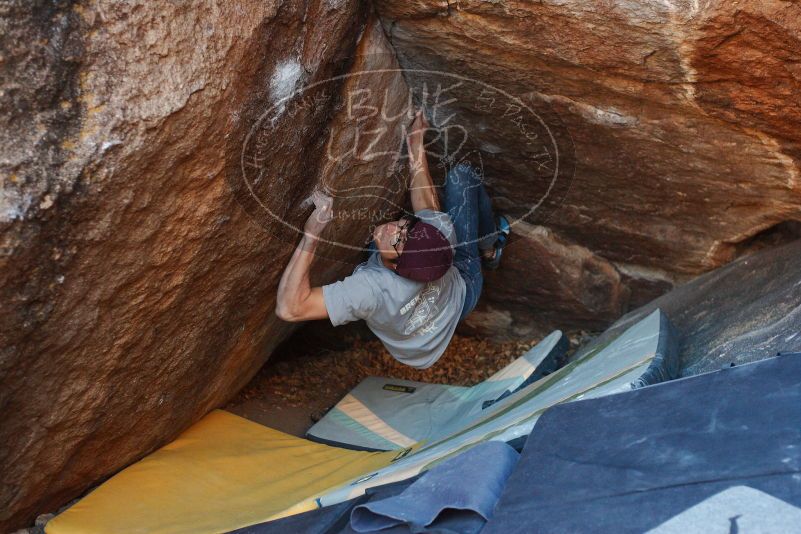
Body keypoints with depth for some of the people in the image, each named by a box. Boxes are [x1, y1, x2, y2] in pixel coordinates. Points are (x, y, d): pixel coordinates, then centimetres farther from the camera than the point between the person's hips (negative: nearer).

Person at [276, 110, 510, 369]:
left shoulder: (370, 289, -51)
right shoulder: (441, 232, -43)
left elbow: (289, 308, -55)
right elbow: (427, 203, -20)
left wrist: (311, 233, -58)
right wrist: (416, 144, -13)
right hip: (465, 287, 1)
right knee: (462, 174, -3)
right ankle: (490, 248, 25)